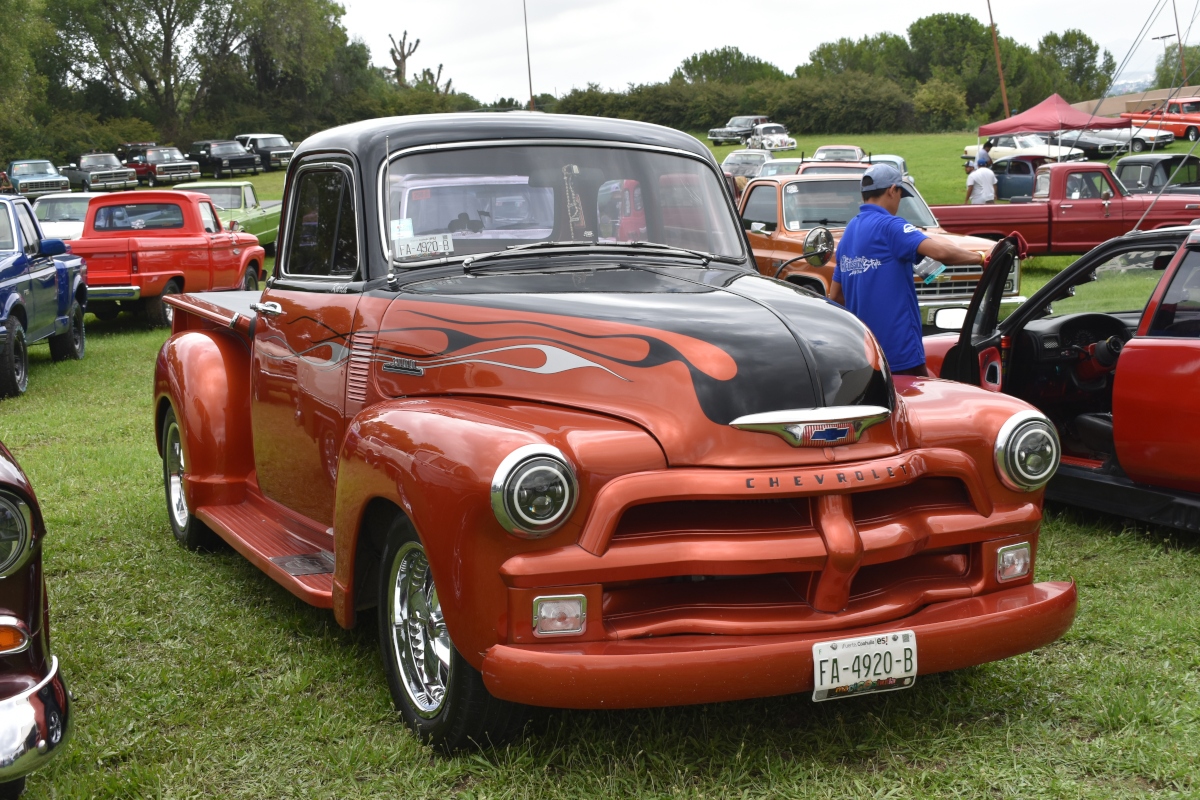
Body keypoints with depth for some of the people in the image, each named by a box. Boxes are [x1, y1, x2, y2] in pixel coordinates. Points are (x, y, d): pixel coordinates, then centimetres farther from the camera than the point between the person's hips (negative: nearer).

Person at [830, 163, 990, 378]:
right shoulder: (888, 226, -11)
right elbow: (941, 251, -25)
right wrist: (980, 258, -11)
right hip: (899, 349, -8)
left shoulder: (848, 233, 14)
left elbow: (835, 296, 18)